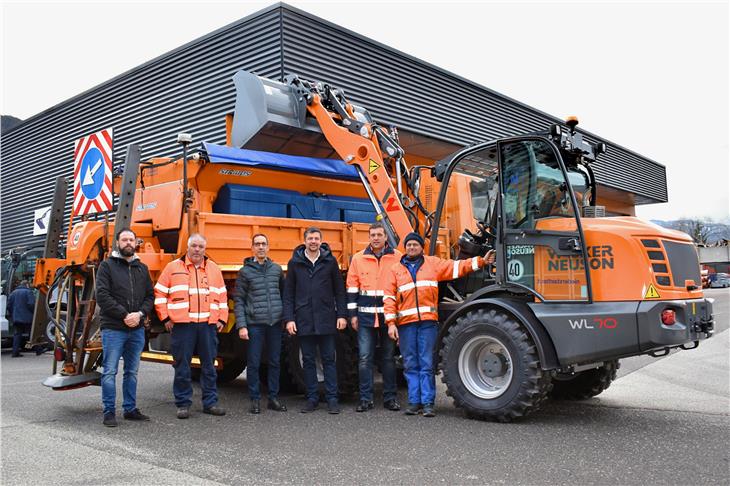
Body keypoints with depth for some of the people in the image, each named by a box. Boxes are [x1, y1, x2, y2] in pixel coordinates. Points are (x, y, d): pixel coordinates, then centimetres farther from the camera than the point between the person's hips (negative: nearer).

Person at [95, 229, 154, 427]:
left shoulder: (142, 268, 14)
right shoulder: (107, 266, 0)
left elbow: (150, 296, 11)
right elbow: (102, 296, -10)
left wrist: (140, 314, -8)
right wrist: (124, 315, -15)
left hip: (137, 329, 5)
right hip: (113, 328, -5)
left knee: (132, 372, 12)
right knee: (110, 372, -1)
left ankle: (130, 409, 21)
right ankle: (109, 412, 7)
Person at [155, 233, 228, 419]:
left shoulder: (214, 269, 14)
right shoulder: (173, 267, 5)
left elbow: (222, 296, 17)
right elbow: (160, 294, 5)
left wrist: (222, 319, 9)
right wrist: (166, 318, -1)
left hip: (208, 325, 3)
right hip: (182, 325, -2)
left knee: (209, 365, 7)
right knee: (182, 367, 2)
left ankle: (210, 402, 16)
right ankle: (183, 404, 12)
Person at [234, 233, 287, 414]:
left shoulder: (276, 269, 10)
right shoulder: (245, 271, 2)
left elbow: (284, 294, 16)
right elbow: (238, 300, 1)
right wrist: (241, 326, -7)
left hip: (275, 323, 3)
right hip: (254, 323, -3)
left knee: (275, 362, 8)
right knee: (253, 363, 1)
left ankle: (273, 398, 18)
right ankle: (255, 399, 12)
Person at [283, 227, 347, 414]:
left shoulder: (330, 261, 4)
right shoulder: (295, 263, 5)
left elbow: (339, 290, 5)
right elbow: (288, 293, 5)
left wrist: (342, 315, -2)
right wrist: (289, 319, -2)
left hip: (326, 320, -1)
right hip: (304, 320, 1)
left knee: (329, 359, 4)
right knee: (308, 360, 8)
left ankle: (332, 399, 11)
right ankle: (312, 398, 17)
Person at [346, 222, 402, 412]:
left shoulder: (397, 257, 2)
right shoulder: (358, 258, 5)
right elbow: (352, 288, 7)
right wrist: (353, 314, 2)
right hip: (365, 316, 1)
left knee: (389, 358, 9)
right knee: (364, 358, 0)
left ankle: (390, 397, 18)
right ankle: (365, 398, 8)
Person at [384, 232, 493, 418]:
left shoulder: (433, 263, 12)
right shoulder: (396, 269, 11)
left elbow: (456, 267, 11)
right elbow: (389, 298, 6)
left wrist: (480, 261, 2)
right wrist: (391, 323, -3)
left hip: (428, 321, -1)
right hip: (406, 323, 1)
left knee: (426, 364, -2)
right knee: (410, 365, 6)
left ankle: (427, 403, 2)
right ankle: (414, 402, 12)